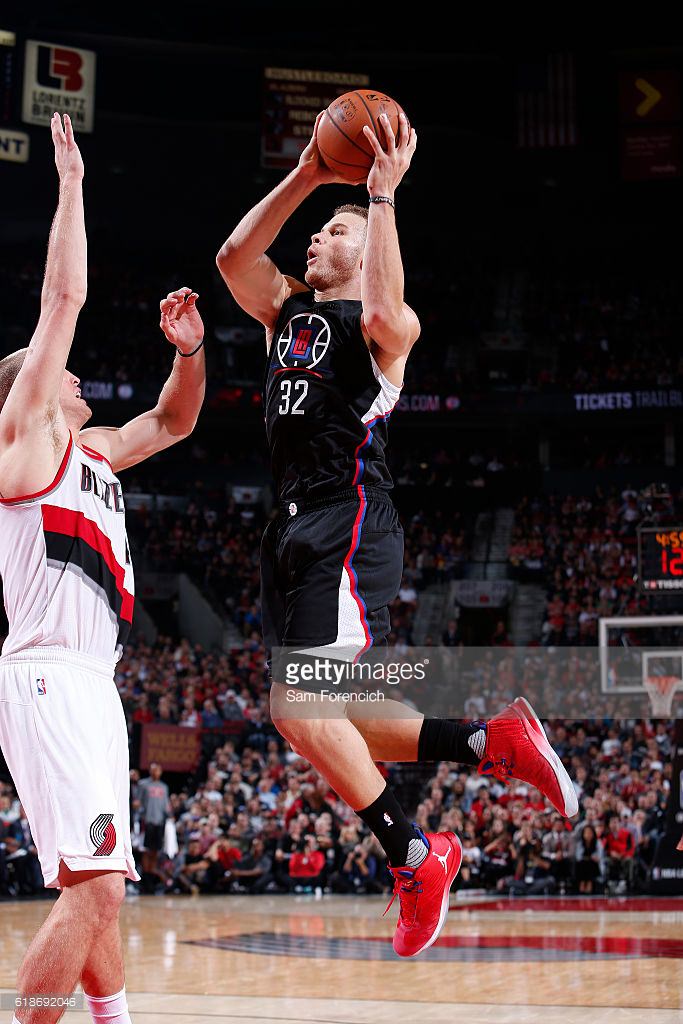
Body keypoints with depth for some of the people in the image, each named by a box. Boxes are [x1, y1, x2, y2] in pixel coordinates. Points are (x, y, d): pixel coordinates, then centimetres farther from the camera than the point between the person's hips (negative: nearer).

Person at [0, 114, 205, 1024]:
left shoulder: (93, 452, 22)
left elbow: (173, 423, 34)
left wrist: (189, 351, 16)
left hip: (89, 683, 9)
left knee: (100, 890, 11)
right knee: (93, 886, -18)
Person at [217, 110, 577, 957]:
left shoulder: (382, 324, -1)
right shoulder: (286, 309, 21)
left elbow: (385, 310, -25)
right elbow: (233, 255, 7)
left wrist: (382, 197, -21)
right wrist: (303, 179, 4)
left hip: (350, 523, -8)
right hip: (293, 525, 8)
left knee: (303, 709, -17)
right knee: (306, 714, 6)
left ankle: (413, 860, -4)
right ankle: (494, 743, 11)